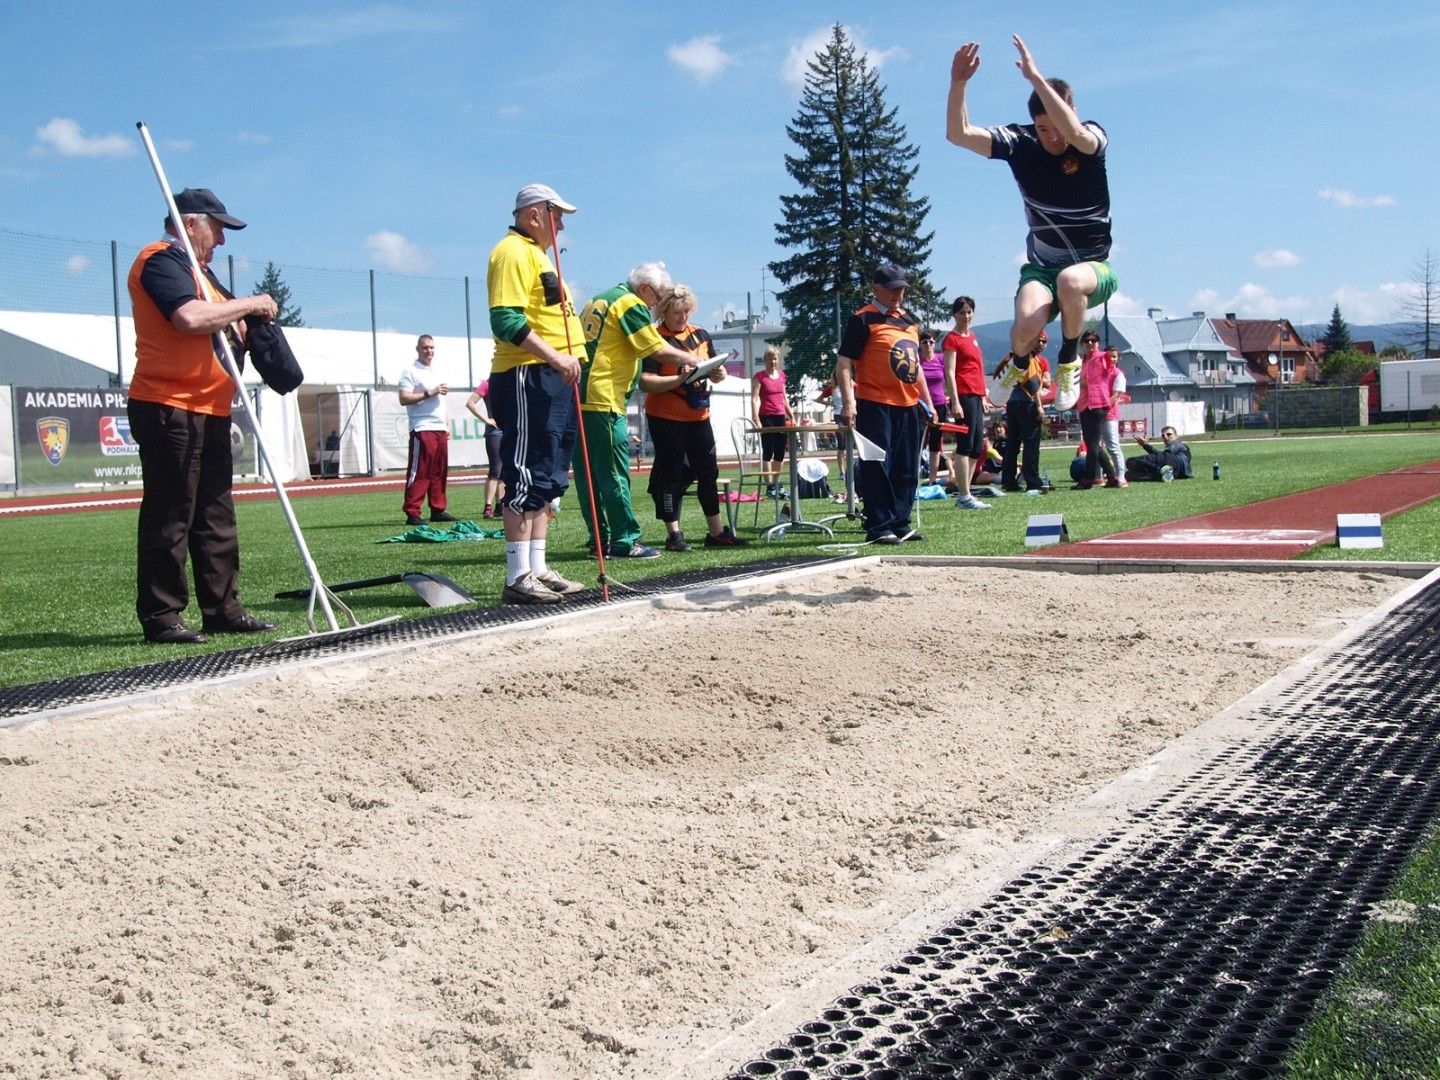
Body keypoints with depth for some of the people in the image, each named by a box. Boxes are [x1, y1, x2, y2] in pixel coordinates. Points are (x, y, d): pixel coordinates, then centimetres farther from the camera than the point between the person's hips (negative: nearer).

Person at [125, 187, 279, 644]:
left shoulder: (197, 268, 23)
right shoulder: (160, 260, -9)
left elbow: (218, 323, 27)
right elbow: (190, 317, -25)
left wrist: (250, 319, 5)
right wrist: (249, 304, -14)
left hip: (209, 411, 10)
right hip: (169, 409, -10)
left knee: (216, 516, 11)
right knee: (169, 516, -8)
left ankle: (222, 609, 16)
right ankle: (160, 617, -4)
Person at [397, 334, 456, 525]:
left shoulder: (436, 373, 22)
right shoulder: (410, 372, -4)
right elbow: (404, 399, -15)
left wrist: (447, 425, 21)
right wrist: (429, 393, -17)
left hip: (440, 429, 8)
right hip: (422, 429, -8)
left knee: (440, 472, 8)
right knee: (419, 472, -10)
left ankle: (438, 510, 14)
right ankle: (412, 513, -9)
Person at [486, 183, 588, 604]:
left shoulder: (537, 254, 24)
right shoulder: (513, 252, -8)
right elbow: (506, 319, -20)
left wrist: (563, 359, 18)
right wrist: (552, 355, -27)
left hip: (554, 380, 11)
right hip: (526, 378, -11)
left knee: (547, 479, 11)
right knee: (527, 478, -11)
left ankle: (537, 569, 17)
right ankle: (518, 577, -9)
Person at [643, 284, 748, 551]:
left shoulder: (700, 335, 9)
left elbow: (717, 372, 17)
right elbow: (645, 382, -18)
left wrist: (719, 374, -7)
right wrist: (680, 379, -27)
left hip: (698, 416, 6)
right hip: (666, 418, -6)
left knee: (708, 473, 11)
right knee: (670, 475, 0)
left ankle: (716, 531, 20)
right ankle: (674, 534, 7)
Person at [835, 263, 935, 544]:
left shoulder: (909, 320, 17)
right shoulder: (863, 320, -5)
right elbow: (844, 364, -9)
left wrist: (927, 401, 22)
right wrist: (848, 403, -19)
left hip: (908, 407, 7)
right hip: (875, 406, -7)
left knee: (907, 469, 10)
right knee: (877, 468, -5)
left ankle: (901, 523, 19)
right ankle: (878, 527, 1)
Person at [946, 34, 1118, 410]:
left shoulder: (1093, 139, -11)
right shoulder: (1020, 142, -4)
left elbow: (1074, 133, -37)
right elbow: (959, 134, -14)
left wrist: (1035, 77, -43)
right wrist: (958, 83, -31)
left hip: (1093, 268, -2)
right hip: (1041, 267, 2)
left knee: (1070, 280, -40)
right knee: (1026, 327, -30)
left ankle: (1068, 361, -12)